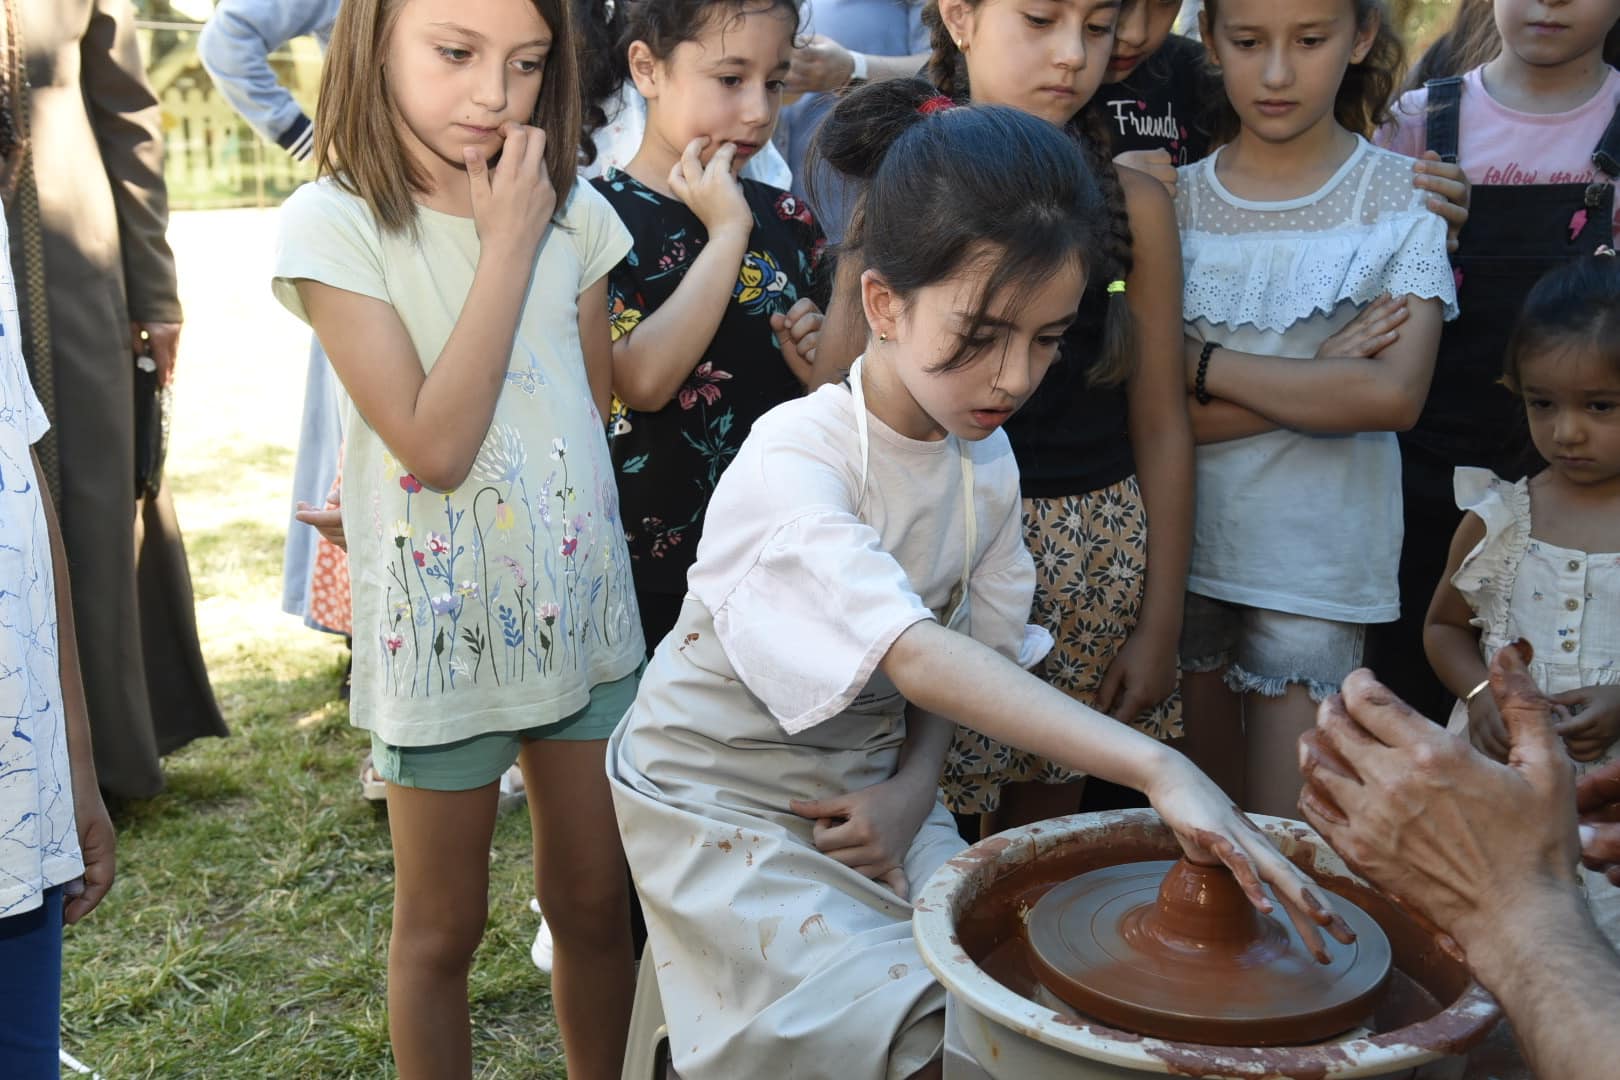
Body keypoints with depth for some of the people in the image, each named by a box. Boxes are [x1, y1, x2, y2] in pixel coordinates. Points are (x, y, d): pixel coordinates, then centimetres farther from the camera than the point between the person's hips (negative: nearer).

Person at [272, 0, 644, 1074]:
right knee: (442, 928, 13)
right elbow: (434, 445, -21)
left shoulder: (574, 212, 2)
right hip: (446, 621, -4)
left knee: (596, 904, 17)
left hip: (584, 609, 4)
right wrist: (508, 242, -19)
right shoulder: (334, 226, -12)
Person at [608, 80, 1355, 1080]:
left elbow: (970, 655, 5)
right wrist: (1160, 768, -51)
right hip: (723, 799, -6)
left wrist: (912, 790, -13)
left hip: (864, 777, 6)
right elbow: (918, 656, -42)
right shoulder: (794, 463, -29)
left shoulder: (988, 460, -5)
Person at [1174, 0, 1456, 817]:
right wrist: (1319, 376, -15)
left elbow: (1394, 395, -17)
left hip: (1316, 561, -2)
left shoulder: (1401, 197, -3)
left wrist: (1199, 363, -13)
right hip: (1184, 545, 2)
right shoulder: (1175, 199, 1)